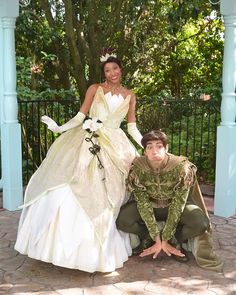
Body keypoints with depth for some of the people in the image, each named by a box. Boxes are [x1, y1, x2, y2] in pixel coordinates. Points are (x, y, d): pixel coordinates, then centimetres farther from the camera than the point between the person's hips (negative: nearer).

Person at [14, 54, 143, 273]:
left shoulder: (129, 96, 13)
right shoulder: (94, 89, 7)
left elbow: (132, 127, 14)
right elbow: (81, 115, 5)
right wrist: (59, 128, -7)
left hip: (114, 146, 1)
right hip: (88, 141, -1)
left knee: (107, 194, -2)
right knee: (75, 186, -11)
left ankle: (104, 247, 12)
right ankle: (67, 242, 2)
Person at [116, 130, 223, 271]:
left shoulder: (181, 167, -29)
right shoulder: (137, 169, -24)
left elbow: (177, 205, -25)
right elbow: (143, 204, -21)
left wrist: (165, 240, -24)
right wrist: (157, 240, -23)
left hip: (177, 206, -1)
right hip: (151, 206, 1)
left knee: (200, 223, -30)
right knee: (122, 221, -25)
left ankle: (176, 241, 2)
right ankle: (147, 238, 6)